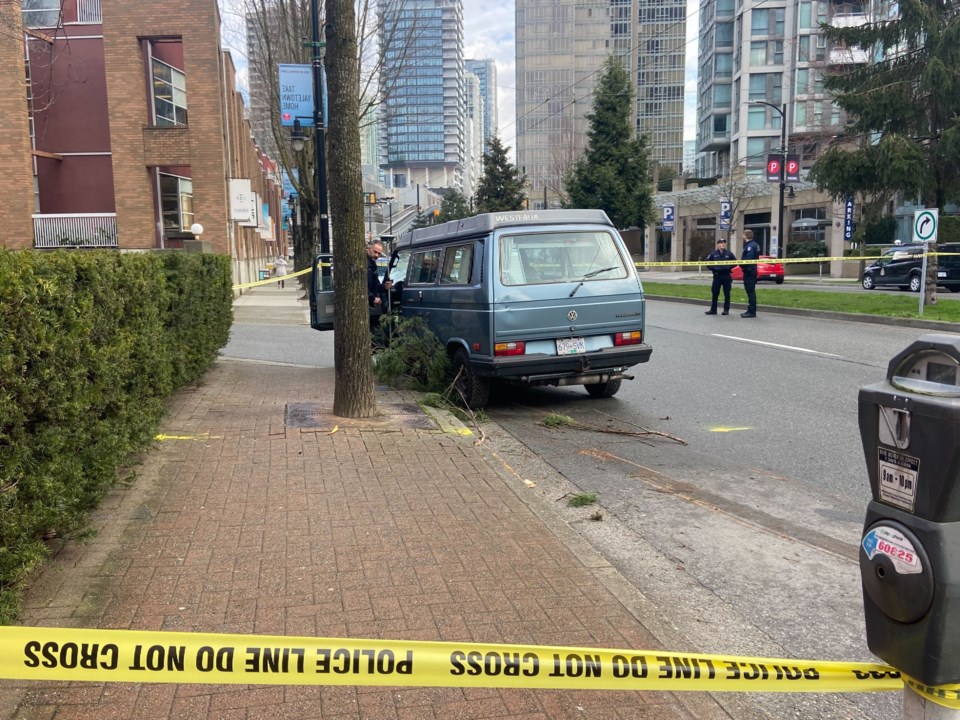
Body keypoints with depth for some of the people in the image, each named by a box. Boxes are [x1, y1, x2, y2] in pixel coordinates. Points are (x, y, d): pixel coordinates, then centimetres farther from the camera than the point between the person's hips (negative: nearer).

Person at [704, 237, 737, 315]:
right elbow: (708, 263, 4)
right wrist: (713, 268, -9)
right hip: (717, 276, 0)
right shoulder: (713, 254, 3)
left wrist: (728, 267, -9)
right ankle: (713, 309, 8)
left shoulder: (729, 254, 3)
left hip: (727, 276, 0)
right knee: (714, 293, 1)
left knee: (727, 293, 4)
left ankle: (726, 309, 11)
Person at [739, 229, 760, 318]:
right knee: (750, 291, 15)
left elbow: (748, 259, -26)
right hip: (751, 271, 11)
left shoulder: (750, 246, -17)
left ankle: (752, 311, -7)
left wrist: (741, 264, -11)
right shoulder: (754, 245, 15)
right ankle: (751, 310, 22)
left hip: (749, 271, -11)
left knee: (750, 291, -8)